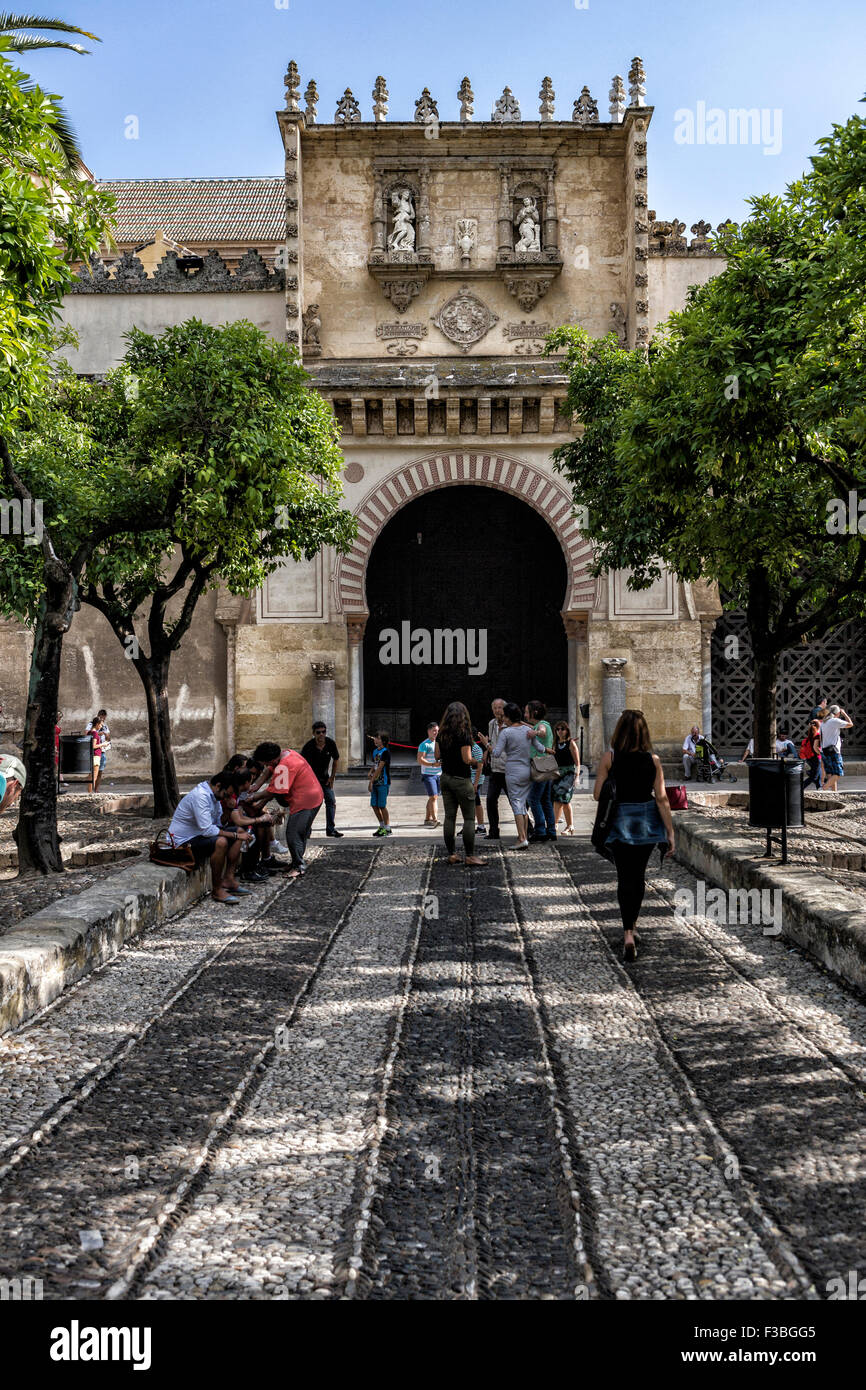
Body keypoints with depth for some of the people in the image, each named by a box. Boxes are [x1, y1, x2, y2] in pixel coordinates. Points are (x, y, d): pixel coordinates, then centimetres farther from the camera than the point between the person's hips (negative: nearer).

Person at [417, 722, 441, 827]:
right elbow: (420, 759, -16)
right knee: (433, 797, -12)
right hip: (428, 774, -7)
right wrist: (432, 764, -26)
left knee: (433, 797, 9)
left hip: (438, 774, 7)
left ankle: (427, 818, 16)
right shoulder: (424, 744, -8)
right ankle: (435, 819, -14)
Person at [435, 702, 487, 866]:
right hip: (461, 779, -6)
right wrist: (478, 761, 0)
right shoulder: (463, 734, -16)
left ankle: (452, 854, 11)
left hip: (446, 777, 6)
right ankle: (469, 855, -1)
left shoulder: (441, 734, 3)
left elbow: (437, 756, 8)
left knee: (449, 817, 9)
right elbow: (467, 759, -18)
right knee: (469, 818, 0)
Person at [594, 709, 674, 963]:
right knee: (639, 875, 19)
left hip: (619, 821, -2)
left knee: (625, 877, 3)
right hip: (647, 823, 2)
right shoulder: (653, 760, -7)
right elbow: (662, 799, -7)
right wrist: (670, 832, -2)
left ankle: (628, 934, -12)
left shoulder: (609, 758, -10)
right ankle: (632, 922, 36)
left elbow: (597, 794, -8)